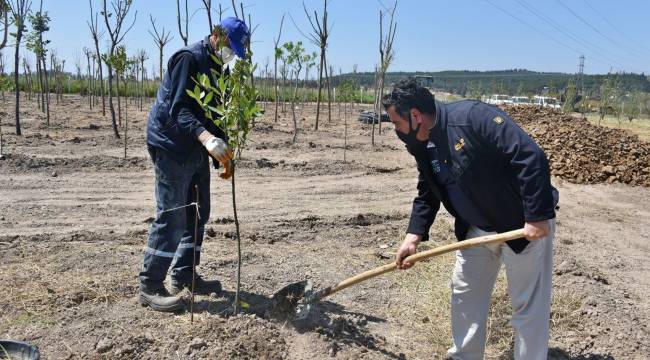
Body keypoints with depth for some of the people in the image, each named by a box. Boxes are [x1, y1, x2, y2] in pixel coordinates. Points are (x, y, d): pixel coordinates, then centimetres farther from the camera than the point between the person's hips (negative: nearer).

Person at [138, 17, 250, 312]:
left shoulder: (216, 68, 15)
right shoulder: (188, 58, -13)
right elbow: (177, 109, -23)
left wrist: (224, 156, 14)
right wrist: (206, 137, -39)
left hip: (197, 152, 9)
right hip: (172, 149, -9)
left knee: (198, 214, 11)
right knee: (171, 217, -9)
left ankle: (183, 276, 24)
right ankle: (149, 286, 2)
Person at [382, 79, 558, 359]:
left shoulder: (473, 116, -26)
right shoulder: (423, 146, -1)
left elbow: (531, 157, -29)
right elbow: (427, 196, 10)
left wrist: (537, 217, -28)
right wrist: (413, 237, -2)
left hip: (525, 225, -8)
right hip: (475, 229, 8)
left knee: (529, 305, 4)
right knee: (464, 294, 15)